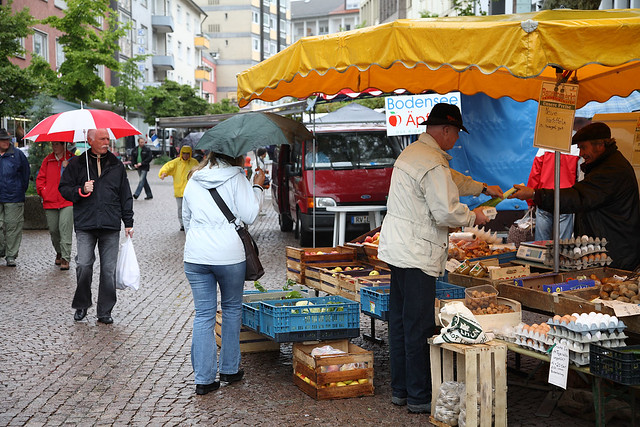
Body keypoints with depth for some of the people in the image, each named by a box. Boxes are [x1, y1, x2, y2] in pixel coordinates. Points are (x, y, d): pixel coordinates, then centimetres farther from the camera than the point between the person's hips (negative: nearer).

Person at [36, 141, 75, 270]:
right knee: (53, 230, 9)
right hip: (50, 201, 4)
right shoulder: (48, 160, 13)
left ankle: (65, 258, -11)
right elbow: (40, 178, 16)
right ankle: (59, 253, 31)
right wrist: (43, 192, 3)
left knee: (65, 229, -13)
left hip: (67, 201, -4)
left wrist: (68, 168, -15)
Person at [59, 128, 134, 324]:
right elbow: (64, 188, 9)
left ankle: (105, 311, 12)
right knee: (84, 265, -8)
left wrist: (128, 223, 11)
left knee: (109, 269, 1)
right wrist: (81, 190, -11)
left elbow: (125, 196, 15)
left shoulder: (116, 165, 12)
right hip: (85, 225, -1)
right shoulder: (76, 164, 7)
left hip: (111, 227, 1)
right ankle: (81, 305, 14)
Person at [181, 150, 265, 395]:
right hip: (229, 255, -3)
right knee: (232, 309, 16)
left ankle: (203, 379, 5)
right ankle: (229, 369, 24)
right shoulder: (236, 178, -5)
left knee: (203, 315, 6)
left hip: (195, 257, 3)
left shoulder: (193, 180, 11)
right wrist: (257, 187, 5)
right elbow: (249, 216, -7)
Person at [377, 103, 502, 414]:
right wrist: (473, 216, -1)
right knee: (419, 327, -3)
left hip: (396, 249, 10)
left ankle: (400, 390, 23)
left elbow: (450, 180, 31)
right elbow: (446, 213, -19)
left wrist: (483, 188, 35)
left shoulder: (411, 153, 16)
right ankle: (419, 397, 6)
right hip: (417, 254, -10)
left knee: (400, 322, 14)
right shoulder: (432, 164, -17)